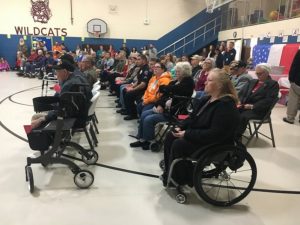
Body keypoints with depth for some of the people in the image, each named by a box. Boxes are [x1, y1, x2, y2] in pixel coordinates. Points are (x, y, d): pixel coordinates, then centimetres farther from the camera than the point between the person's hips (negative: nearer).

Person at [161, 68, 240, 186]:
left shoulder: (226, 105, -23)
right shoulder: (206, 99, 7)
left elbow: (215, 134, -29)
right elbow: (193, 118, 14)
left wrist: (187, 134, -26)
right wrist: (181, 127, -6)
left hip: (214, 144, -10)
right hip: (198, 135, 10)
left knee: (179, 144, -24)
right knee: (170, 136, -2)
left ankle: (175, 179, -3)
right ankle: (170, 172, 7)